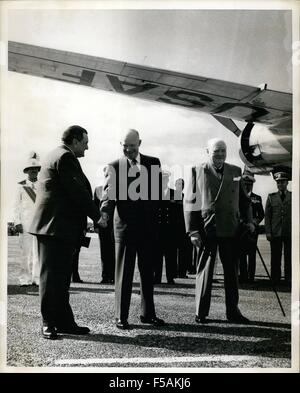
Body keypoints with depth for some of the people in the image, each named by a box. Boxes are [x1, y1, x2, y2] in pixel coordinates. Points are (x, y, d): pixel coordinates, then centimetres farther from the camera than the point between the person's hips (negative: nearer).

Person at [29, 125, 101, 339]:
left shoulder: (57, 155, 22)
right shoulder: (65, 157, -11)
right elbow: (78, 191, -17)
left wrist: (92, 214, 18)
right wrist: (96, 215, -7)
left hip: (58, 227, 11)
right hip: (56, 226, -11)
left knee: (61, 277, 12)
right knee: (52, 276, -3)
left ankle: (64, 321, 20)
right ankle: (49, 323, 5)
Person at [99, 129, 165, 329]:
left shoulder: (153, 163, 8)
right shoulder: (115, 166, 1)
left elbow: (157, 191, 5)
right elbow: (109, 192, -10)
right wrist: (105, 213, -28)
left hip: (148, 224, 3)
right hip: (125, 224, -3)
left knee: (148, 271, 13)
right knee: (124, 273, 4)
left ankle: (148, 313, 27)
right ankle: (121, 316, 14)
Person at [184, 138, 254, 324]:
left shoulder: (236, 172, 12)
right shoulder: (198, 171, 1)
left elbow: (244, 199, 18)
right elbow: (189, 203, -2)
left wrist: (248, 220, 3)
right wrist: (193, 231, -8)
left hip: (230, 230, 3)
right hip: (206, 230, -3)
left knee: (232, 271, 9)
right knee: (204, 271, 5)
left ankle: (233, 311, 21)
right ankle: (201, 312, 16)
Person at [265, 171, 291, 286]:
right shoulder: (271, 197, 11)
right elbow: (267, 215, 7)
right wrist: (268, 232, -2)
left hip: (290, 233, -1)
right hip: (275, 233, 1)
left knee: (289, 257, 1)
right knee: (275, 257, 4)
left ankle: (289, 280, 9)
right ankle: (275, 280, 11)